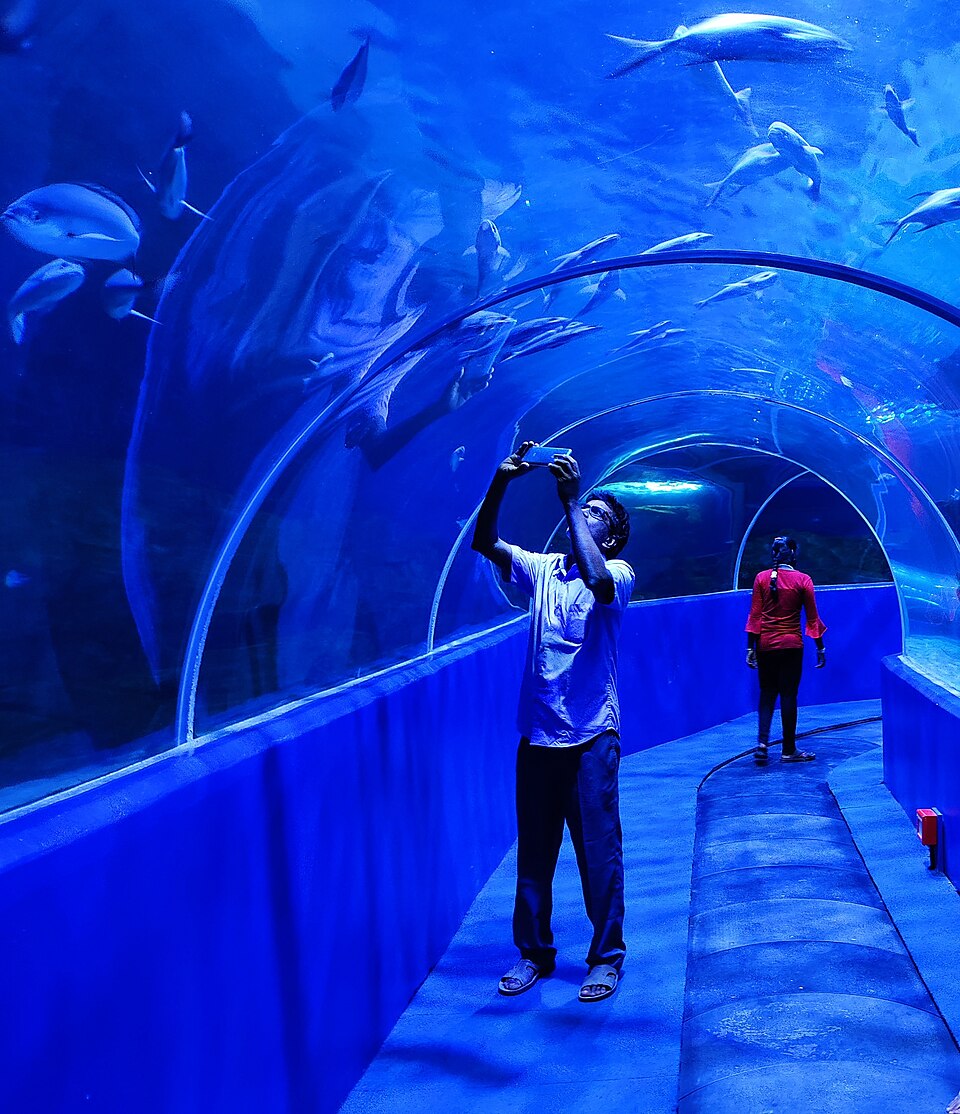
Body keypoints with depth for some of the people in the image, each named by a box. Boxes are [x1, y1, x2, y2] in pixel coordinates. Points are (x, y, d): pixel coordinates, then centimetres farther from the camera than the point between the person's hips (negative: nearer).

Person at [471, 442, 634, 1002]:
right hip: (537, 735, 4)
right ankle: (534, 952, 26)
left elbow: (599, 584, -27)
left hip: (591, 738, -4)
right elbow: (485, 542, -1)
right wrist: (502, 480, -14)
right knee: (533, 852, 11)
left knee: (599, 851, 3)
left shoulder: (619, 572, -3)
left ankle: (607, 957, 19)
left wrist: (571, 499, -25)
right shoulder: (542, 569, 9)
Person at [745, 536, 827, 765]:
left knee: (767, 694, 12)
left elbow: (754, 616, -1)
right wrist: (820, 647, 7)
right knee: (789, 695, 5)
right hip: (791, 645, -2)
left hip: (766, 644, 2)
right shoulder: (803, 580, -4)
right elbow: (812, 618, -1)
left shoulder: (761, 578, -1)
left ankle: (762, 743, -4)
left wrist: (751, 647, 3)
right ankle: (788, 750, 12)